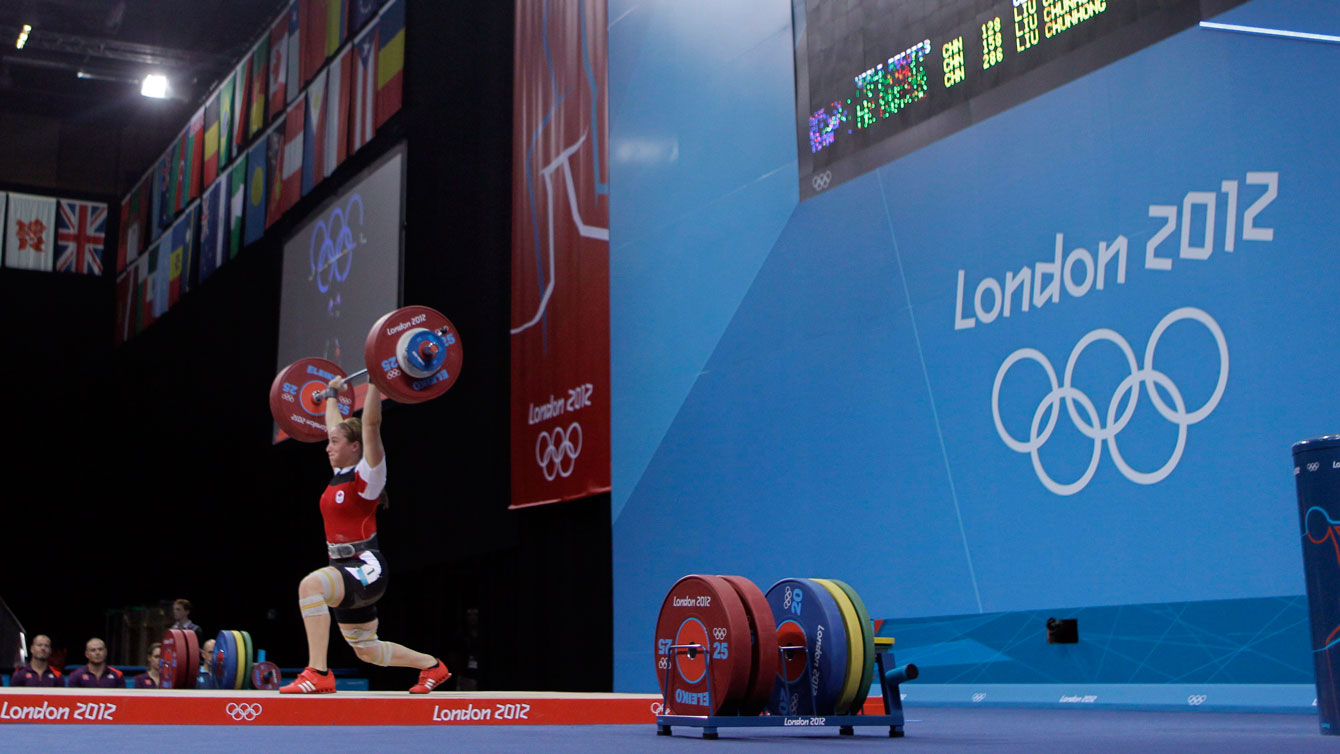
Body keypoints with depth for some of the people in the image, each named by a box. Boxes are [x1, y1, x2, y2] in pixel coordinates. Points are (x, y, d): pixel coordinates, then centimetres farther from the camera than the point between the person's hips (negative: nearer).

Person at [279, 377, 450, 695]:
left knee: (310, 585, -36)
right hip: (346, 572, 9)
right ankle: (433, 666, 36)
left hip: (366, 569, -9)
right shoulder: (340, 473, 12)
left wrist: (375, 381, -17)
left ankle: (317, 674, -33)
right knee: (366, 651, 17)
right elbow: (335, 426, 27)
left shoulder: (368, 472, -8)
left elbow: (371, 424, -17)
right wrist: (332, 395, 37)